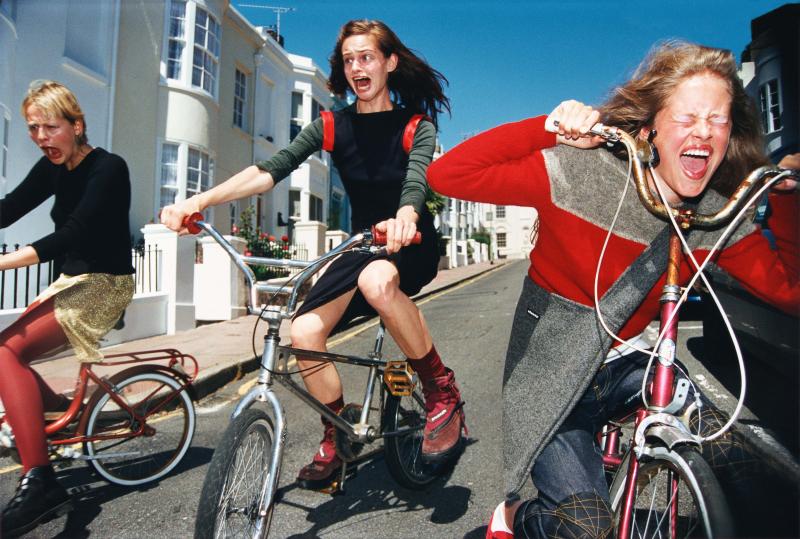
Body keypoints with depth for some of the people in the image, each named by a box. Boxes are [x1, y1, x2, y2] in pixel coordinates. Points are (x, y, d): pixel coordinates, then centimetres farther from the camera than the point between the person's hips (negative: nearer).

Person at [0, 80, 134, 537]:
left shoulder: (109, 168, -15)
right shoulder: (53, 169, 9)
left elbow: (73, 234, -27)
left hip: (105, 284, -8)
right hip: (73, 282, 8)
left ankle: (40, 481, -23)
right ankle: (62, 413, 22)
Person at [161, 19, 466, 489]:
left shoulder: (416, 126, -7)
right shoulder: (332, 127, 0)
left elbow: (416, 181, -28)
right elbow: (270, 169, -14)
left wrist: (404, 217, -53)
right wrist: (197, 201, -29)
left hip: (412, 244, -4)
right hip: (362, 246, 4)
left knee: (377, 280, -39)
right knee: (305, 332, -17)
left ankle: (443, 392, -18)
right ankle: (336, 439, 7)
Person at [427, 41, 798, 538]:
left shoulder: (721, 218, -6)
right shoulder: (579, 172, -21)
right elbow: (447, 175, -26)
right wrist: (550, 127, -30)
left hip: (627, 365, 5)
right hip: (554, 374, -5)